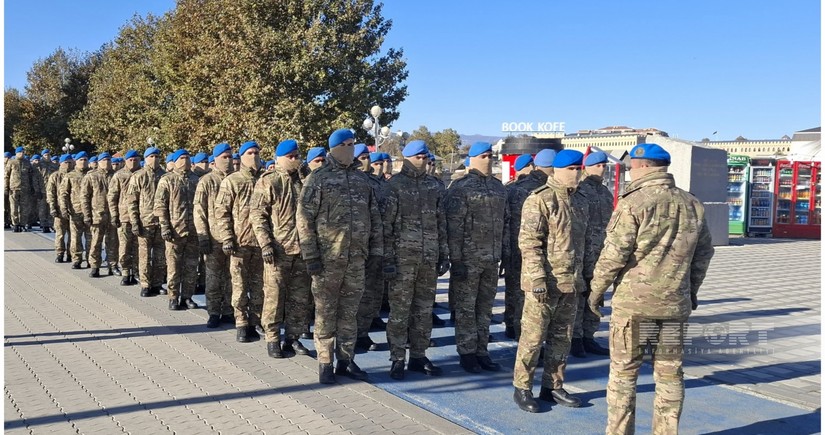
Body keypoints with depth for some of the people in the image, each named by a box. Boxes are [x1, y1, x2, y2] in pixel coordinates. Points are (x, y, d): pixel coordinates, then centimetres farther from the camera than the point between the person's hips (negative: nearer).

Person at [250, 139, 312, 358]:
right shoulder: (267, 182, -2)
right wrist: (265, 243, -15)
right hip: (278, 249, -5)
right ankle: (272, 338, 11)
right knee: (274, 295, 0)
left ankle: (293, 337, 20)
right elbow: (257, 215, -7)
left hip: (302, 249, 5)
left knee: (300, 297, 9)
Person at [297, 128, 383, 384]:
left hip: (356, 258, 4)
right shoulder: (318, 178, -3)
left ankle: (346, 360, 22)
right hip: (327, 258, -4)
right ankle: (325, 363, 15)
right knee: (326, 311, 4)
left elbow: (375, 218, 14)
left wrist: (377, 252, 9)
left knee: (349, 311, 11)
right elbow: (305, 219, -7)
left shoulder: (361, 179, 12)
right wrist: (310, 256, -12)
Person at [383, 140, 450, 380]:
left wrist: (444, 255, 11)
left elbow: (441, 223, 14)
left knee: (424, 310, 9)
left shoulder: (434, 186, 12)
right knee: (399, 310, -1)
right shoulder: (394, 185, -1)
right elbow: (386, 224, -4)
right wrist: (388, 256, -9)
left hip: (429, 259, 4)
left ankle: (419, 356, 20)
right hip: (403, 258, -4)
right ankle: (397, 359, 8)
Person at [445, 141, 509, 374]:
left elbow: (505, 222, 17)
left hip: (492, 259, 6)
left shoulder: (499, 187, 13)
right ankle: (467, 353, 12)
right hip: (468, 258, -6)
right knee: (466, 307, 2)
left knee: (485, 307, 11)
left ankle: (481, 351, 21)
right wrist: (456, 259, -15)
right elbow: (454, 226, -11)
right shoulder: (461, 188, -7)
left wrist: (505, 253, 11)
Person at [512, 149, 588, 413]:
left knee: (562, 338, 13)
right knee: (533, 337, -2)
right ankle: (522, 388, 10)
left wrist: (580, 276, 20)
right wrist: (538, 278, -21)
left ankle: (553, 387, 25)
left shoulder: (580, 202, 15)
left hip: (570, 282, 8)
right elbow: (529, 242, -16)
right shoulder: (539, 200, -11)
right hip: (545, 282, -8)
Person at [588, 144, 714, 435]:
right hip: (676, 304, 5)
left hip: (634, 302, -5)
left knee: (623, 373, 5)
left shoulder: (633, 203, -12)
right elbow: (704, 253, 15)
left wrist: (597, 288, -2)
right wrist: (692, 289, 25)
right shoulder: (692, 206, 8)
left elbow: (614, 253, -14)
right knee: (669, 374, 13)